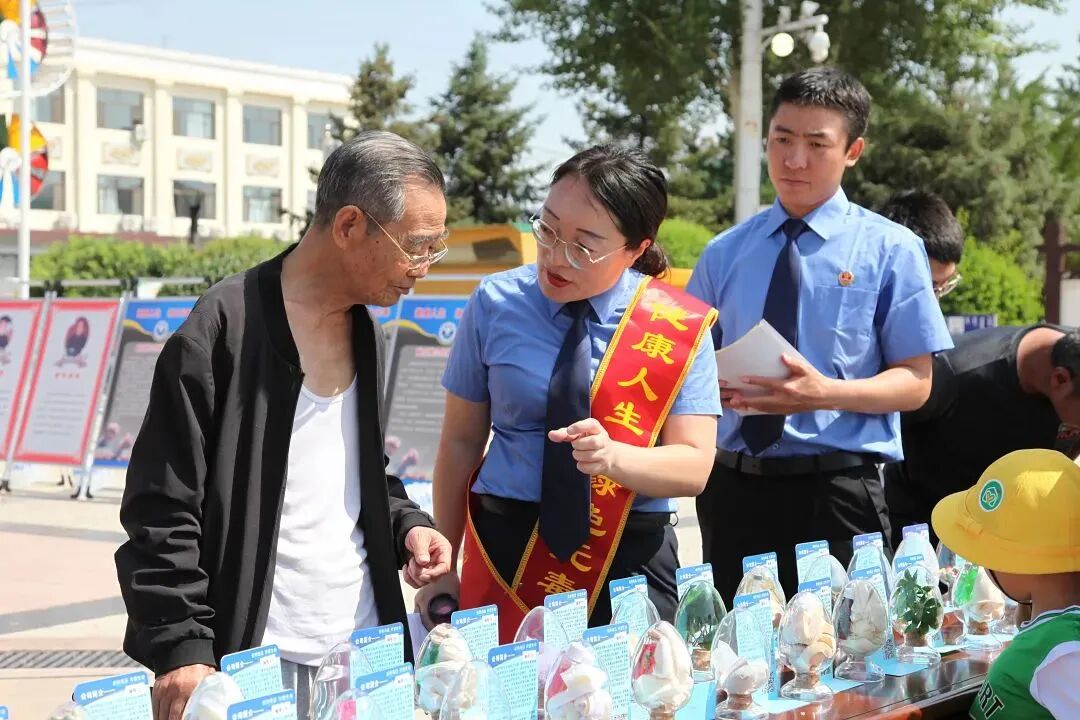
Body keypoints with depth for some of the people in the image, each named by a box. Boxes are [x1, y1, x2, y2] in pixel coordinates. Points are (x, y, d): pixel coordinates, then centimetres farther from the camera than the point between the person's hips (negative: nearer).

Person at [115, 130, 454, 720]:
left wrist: (404, 523, 4)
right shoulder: (223, 331, -13)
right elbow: (163, 510, -13)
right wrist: (183, 649, -18)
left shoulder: (365, 330, 11)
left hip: (365, 648, 7)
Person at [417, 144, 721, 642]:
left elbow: (694, 466, -7)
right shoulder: (496, 304, 0)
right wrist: (444, 568, 4)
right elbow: (461, 440, 4)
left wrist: (612, 456, -27)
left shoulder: (678, 327, -3)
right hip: (505, 549, 1)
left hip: (631, 563, 0)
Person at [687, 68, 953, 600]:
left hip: (836, 490, -3)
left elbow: (915, 382, -2)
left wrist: (825, 394, -20)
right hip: (734, 488, 3)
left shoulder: (891, 250, 0)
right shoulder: (724, 253, 10)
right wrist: (712, 385, -9)